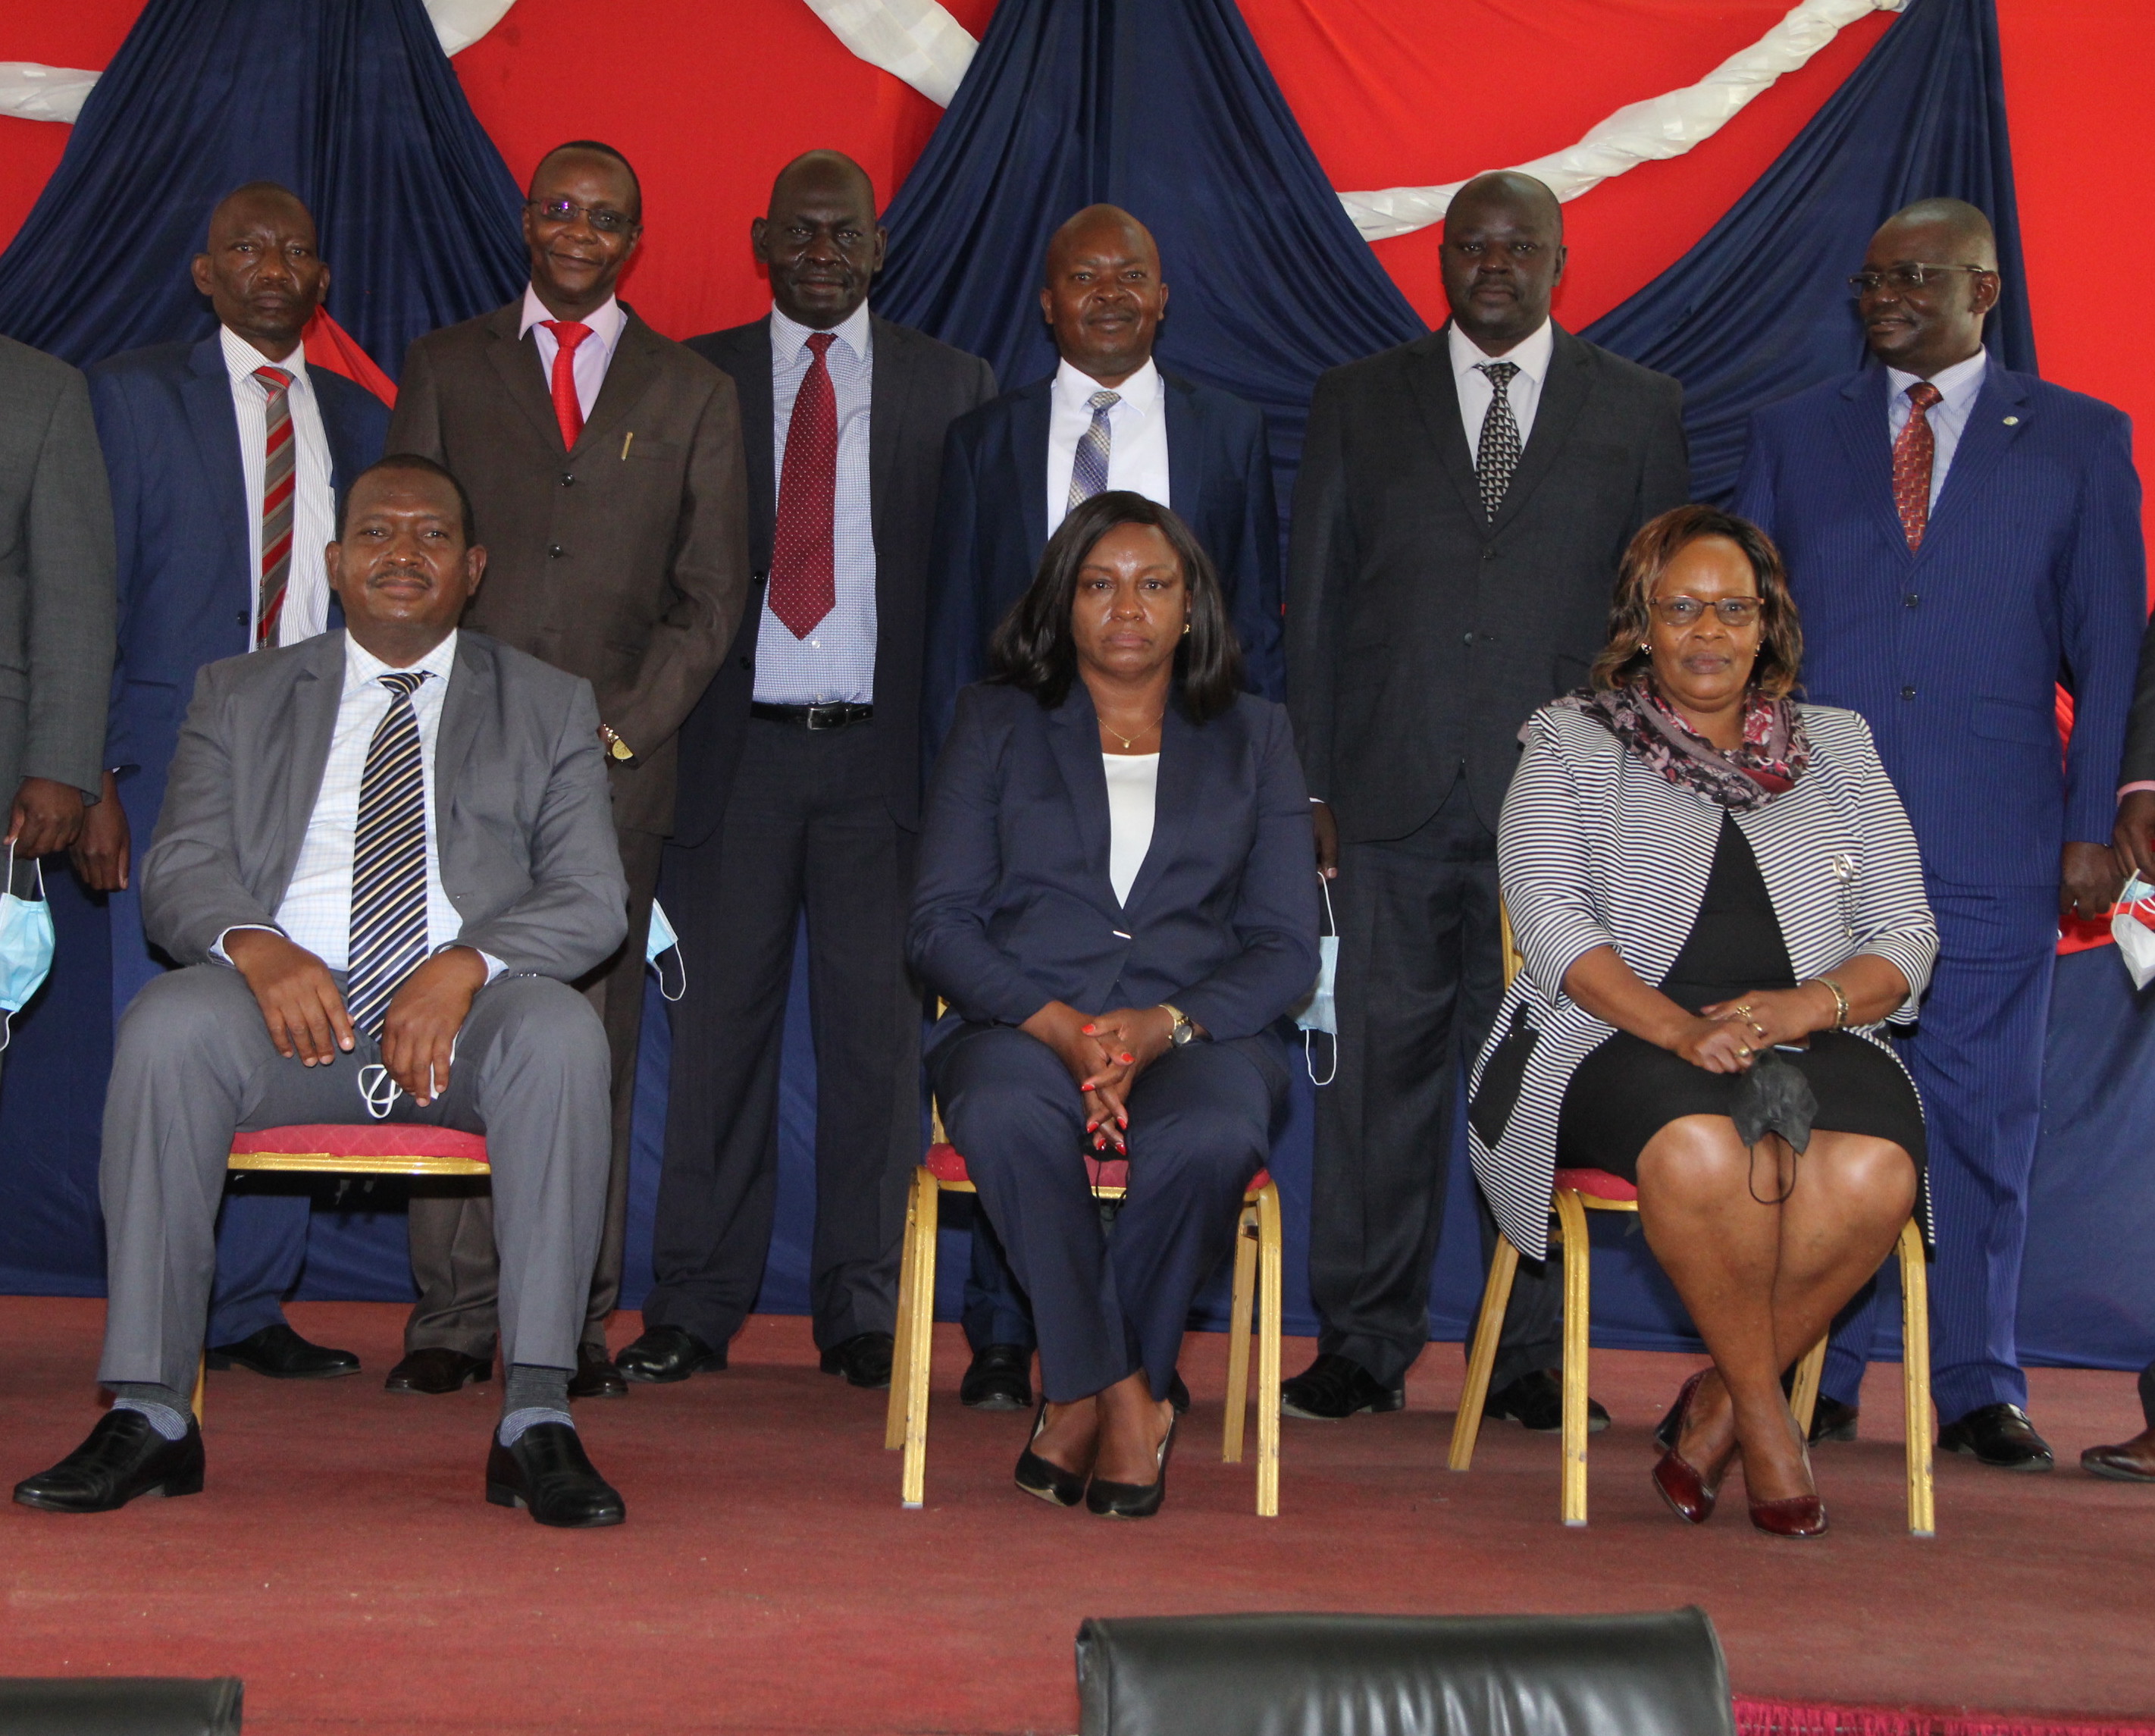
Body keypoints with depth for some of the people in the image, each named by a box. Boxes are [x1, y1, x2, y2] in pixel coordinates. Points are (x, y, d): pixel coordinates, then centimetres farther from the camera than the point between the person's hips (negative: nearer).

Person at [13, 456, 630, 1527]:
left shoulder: (549, 708, 17)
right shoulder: (238, 697, 20)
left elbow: (591, 901, 5)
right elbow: (179, 870, 8)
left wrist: (467, 965, -16)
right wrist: (255, 946, -17)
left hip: (466, 1010, 0)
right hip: (285, 1000, 1)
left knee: (561, 1031, -34)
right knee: (167, 1026, -31)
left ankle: (535, 1422, -33)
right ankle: (147, 1414, -26)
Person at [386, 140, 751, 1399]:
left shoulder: (694, 394, 13)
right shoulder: (446, 368, 14)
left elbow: (714, 595, 8)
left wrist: (620, 728, -4)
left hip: (615, 764, 0)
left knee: (596, 1039, -2)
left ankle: (576, 1321, 5)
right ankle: (455, 1318, 3)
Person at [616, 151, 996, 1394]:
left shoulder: (953, 387, 9)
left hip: (885, 746, 0)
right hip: (740, 743, 0)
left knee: (880, 1026, 2)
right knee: (721, 1020, 1)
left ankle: (865, 1314, 11)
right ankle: (695, 1310, 9)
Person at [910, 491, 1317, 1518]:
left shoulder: (1252, 736, 17)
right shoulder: (997, 721, 16)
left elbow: (1285, 948, 8)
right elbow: (941, 922, 5)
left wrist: (1164, 1026, -12)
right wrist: (1057, 1024, -13)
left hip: (1196, 1033, 0)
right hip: (1022, 1022, 0)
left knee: (1214, 1136, -36)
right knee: (1008, 1116, -37)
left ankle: (1075, 1389, -17)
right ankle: (1126, 1395, -23)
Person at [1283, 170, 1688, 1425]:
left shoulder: (1642, 411, 10)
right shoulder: (1360, 401, 13)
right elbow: (1316, 603, 11)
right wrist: (1313, 783, 3)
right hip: (1394, 800, 1)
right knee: (1381, 1068, 1)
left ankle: (1530, 1356, 10)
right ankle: (1365, 1344, 11)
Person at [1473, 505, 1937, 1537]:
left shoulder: (1838, 748, 21)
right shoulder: (1571, 741, 13)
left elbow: (1906, 936, 14)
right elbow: (1549, 915, -2)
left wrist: (1813, 1004, -10)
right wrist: (1682, 1028, -17)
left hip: (1811, 1036, 3)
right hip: (1621, 1035, -2)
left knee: (1872, 1174, -32)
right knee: (1706, 1149, -37)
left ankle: (1714, 1409, -11)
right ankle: (1764, 1414, -15)